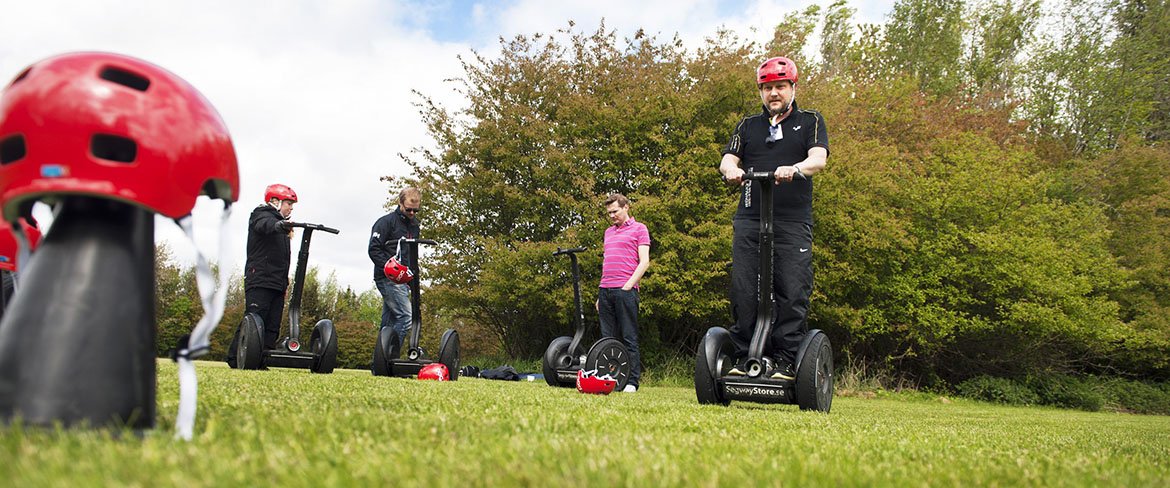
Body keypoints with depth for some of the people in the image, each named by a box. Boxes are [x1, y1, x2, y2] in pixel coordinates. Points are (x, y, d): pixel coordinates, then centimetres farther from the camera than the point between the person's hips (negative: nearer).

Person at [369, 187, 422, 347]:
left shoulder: (414, 225, 20)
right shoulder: (387, 221, -4)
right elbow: (374, 249, -10)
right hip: (388, 280, -7)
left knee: (389, 323, 7)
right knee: (406, 317, -17)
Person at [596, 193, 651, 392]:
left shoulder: (639, 229, 4)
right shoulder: (608, 232, 23)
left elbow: (644, 262, -4)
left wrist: (628, 285, -13)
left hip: (625, 290, -6)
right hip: (605, 290, 6)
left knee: (629, 338, -4)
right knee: (608, 338, 5)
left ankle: (632, 382, -2)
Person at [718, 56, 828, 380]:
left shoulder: (810, 122, 14)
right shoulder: (748, 126, 21)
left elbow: (818, 159, -3)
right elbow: (728, 158, 8)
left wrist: (794, 169, -26)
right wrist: (732, 169, -17)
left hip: (793, 222, -2)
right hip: (749, 220, 2)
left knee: (792, 293, -8)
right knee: (743, 291, -3)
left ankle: (786, 362, -3)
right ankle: (745, 356, 5)